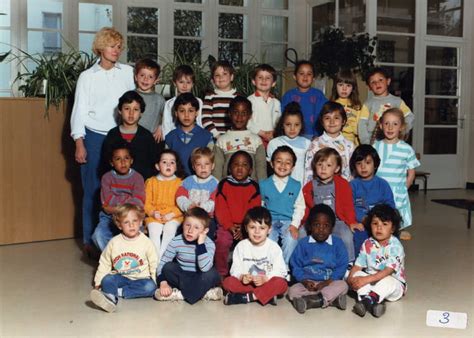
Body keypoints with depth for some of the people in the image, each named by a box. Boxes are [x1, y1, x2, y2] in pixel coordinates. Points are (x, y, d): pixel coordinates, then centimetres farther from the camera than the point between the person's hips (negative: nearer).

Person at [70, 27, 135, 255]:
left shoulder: (128, 73, 8)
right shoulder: (87, 76, 5)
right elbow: (79, 111, 4)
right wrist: (79, 144, -2)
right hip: (94, 137, -1)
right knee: (93, 191, 0)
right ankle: (89, 240, 11)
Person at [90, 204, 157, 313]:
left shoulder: (146, 242, -4)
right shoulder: (114, 242, 0)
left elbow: (154, 265, 0)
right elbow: (104, 264, 7)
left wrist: (156, 282, -9)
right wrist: (98, 283, 2)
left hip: (140, 279, -1)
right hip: (121, 278, 1)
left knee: (150, 287, -31)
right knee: (107, 279, -28)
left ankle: (118, 291, -29)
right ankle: (110, 298, -55)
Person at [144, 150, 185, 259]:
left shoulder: (180, 182, 6)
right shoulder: (151, 182, 11)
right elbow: (147, 202, 7)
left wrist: (171, 214, -14)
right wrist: (153, 212, -10)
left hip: (174, 216, -1)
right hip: (155, 216, 1)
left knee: (170, 228, -30)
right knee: (154, 230, -26)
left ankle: (162, 256, -21)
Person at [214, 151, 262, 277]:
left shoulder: (254, 187, 5)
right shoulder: (224, 184, 4)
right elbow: (220, 209, -1)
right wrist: (229, 226, -13)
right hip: (227, 225, 0)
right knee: (222, 242, -25)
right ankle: (222, 274, -6)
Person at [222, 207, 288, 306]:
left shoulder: (274, 247, -3)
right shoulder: (241, 246, 2)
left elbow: (279, 271, -11)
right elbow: (235, 269, -4)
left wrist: (265, 279, -28)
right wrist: (241, 277, -26)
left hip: (267, 283, -1)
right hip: (246, 283, 2)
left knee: (281, 284, -32)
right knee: (227, 282, -25)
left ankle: (246, 297, -28)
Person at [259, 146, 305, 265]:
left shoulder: (296, 186, 5)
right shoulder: (264, 185, 5)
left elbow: (300, 207, 6)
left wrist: (294, 225, -7)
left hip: (288, 221, 0)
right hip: (270, 221, 0)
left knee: (291, 240, -28)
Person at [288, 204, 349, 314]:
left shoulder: (337, 243, 0)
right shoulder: (303, 243, 2)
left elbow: (342, 265, -4)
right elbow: (295, 265, 1)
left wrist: (327, 282, -16)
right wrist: (305, 281, -16)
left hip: (330, 282, 0)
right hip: (308, 282, 0)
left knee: (343, 285, -29)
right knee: (293, 291, -26)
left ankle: (308, 300, -33)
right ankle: (332, 299, -34)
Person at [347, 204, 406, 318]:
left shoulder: (395, 246, -15)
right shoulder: (368, 244, 1)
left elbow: (388, 271, -24)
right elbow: (358, 265, -2)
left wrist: (366, 279, -32)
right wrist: (350, 278, -24)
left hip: (394, 284, -4)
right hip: (371, 280, 4)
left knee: (386, 282, -36)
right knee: (357, 275, -23)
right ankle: (373, 302, -41)